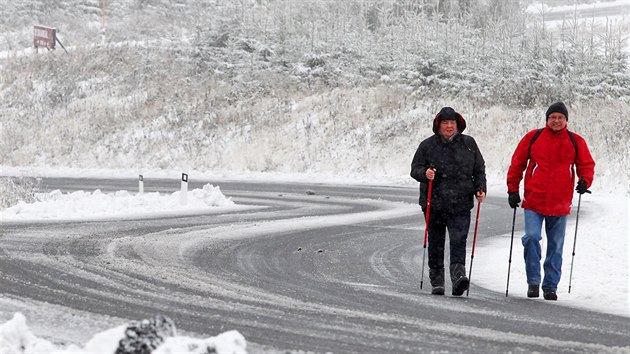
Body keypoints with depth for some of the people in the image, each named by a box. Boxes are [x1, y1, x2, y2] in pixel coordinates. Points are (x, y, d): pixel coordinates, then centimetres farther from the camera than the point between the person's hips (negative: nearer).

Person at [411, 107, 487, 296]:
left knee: (458, 241, -15)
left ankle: (458, 275, -24)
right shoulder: (428, 145, 5)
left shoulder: (468, 143, 9)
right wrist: (424, 173, -17)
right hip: (434, 204, 1)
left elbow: (479, 169, 15)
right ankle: (437, 282, 15)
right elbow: (415, 169, 5)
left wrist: (480, 188, 1)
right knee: (436, 243, 7)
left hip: (461, 204, -1)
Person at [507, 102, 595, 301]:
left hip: (560, 204, 2)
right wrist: (513, 190, 4)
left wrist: (585, 181, -10)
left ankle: (550, 286, 18)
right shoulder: (533, 138, 3)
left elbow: (587, 164, 11)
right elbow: (517, 164, 8)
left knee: (555, 246, 8)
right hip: (533, 201, -1)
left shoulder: (576, 142, 5)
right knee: (532, 237, -16)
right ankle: (533, 281, -4)